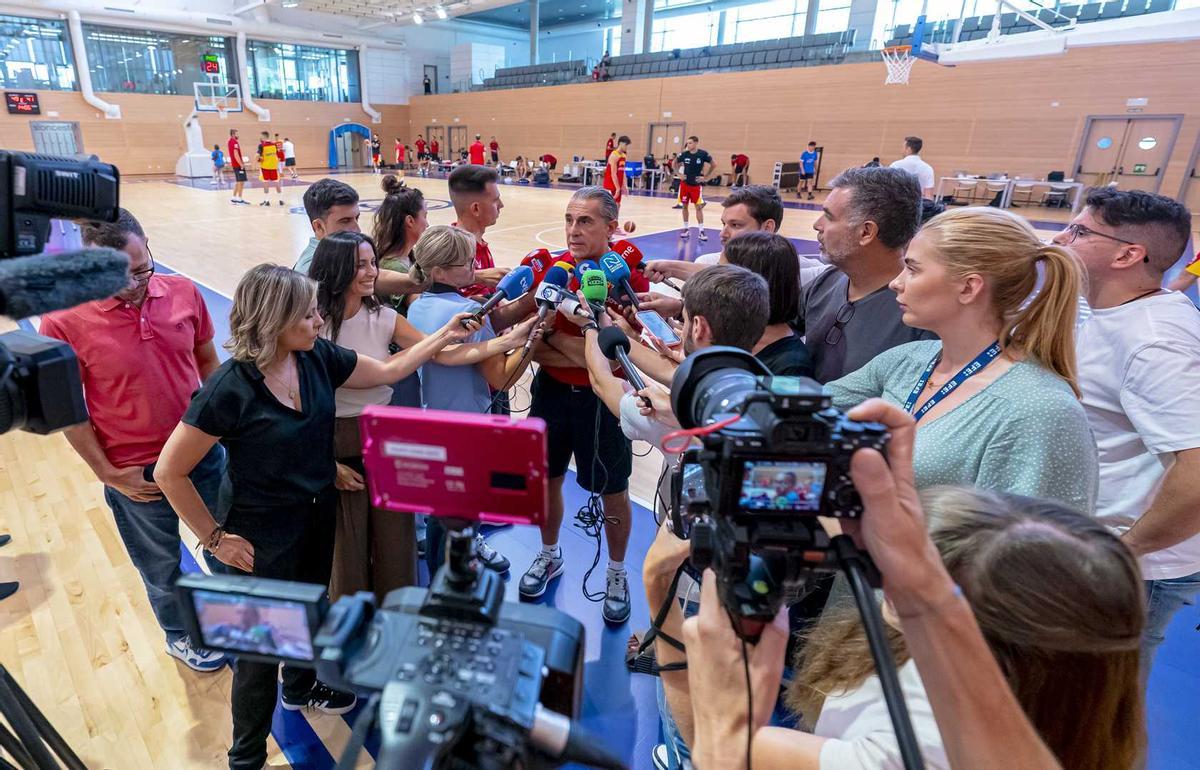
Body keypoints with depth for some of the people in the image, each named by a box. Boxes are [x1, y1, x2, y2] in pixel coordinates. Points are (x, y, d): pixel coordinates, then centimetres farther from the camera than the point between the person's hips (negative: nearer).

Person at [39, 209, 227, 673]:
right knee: (161, 566, 21)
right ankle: (181, 636, 48)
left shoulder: (184, 293, -9)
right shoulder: (63, 322, -18)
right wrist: (108, 474, -9)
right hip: (137, 474, -2)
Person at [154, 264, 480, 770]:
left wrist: (445, 336, 0)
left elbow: (387, 370, 3)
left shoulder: (317, 357, -10)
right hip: (262, 538, -6)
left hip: (319, 516, 6)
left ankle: (300, 687, 58)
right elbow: (169, 473, -19)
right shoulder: (230, 389, -27)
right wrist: (215, 539, -15)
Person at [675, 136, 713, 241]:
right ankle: (685, 228, 18)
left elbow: (712, 165, 1)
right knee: (684, 206, 7)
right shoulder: (684, 154, -5)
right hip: (685, 183, 2)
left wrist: (705, 177, -3)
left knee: (698, 207, -4)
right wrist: (679, 174, -2)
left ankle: (701, 231, -2)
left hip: (697, 184, -2)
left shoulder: (703, 154, -11)